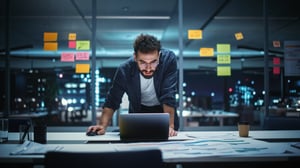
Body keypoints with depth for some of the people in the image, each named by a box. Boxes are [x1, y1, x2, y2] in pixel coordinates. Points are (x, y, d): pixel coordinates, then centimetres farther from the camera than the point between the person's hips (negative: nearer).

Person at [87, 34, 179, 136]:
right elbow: (112, 101, -17)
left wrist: (170, 126, -44)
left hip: (164, 109, 0)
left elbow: (168, 96, -33)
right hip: (138, 111, 1)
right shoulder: (124, 70, -27)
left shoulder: (169, 59, -31)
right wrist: (102, 126, -31)